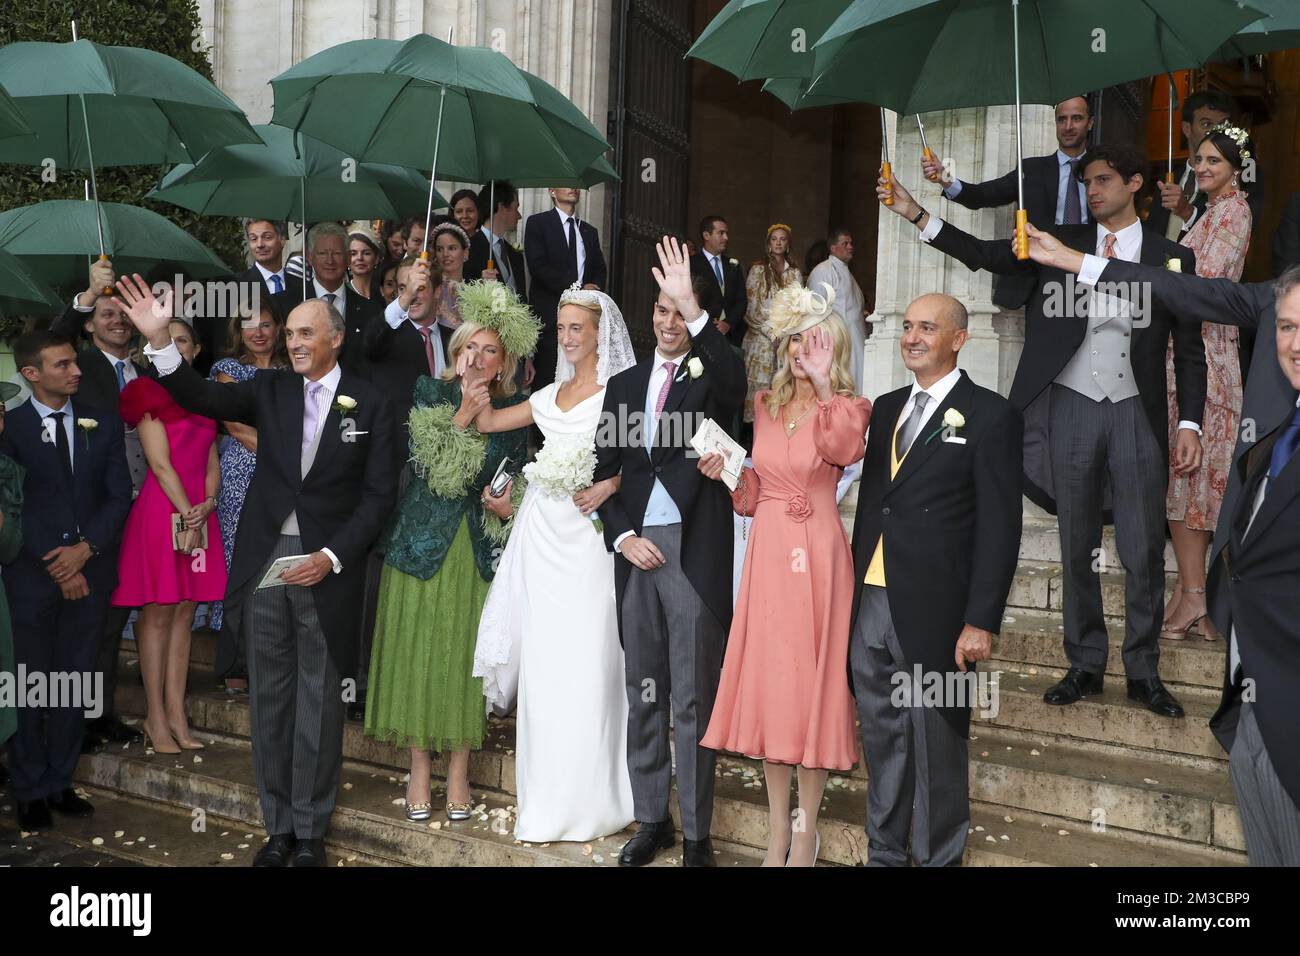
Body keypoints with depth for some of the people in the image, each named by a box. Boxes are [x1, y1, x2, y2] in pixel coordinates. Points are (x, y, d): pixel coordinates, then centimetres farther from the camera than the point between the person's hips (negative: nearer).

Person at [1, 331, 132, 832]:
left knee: (77, 681, 7)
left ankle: (59, 782, 19)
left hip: (90, 569, 3)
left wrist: (86, 548, -10)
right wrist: (56, 567, -11)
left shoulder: (103, 423, 5)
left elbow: (119, 495, 2)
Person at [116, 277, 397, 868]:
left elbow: (378, 494, -3)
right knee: (270, 697, 10)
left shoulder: (370, 404, -2)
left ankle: (310, 830, 20)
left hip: (328, 566, -2)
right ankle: (279, 825, 24)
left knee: (319, 699, 6)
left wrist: (332, 557, -12)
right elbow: (201, 399, -6)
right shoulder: (270, 389, 6)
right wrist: (159, 341, -21)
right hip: (265, 561, 3)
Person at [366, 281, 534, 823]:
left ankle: (458, 771, 18)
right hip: (424, 543, -1)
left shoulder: (515, 409, 5)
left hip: (482, 551, 1)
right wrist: (464, 415, -19)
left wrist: (511, 507, -6)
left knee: (467, 656, 5)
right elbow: (428, 463, -10)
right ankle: (419, 769, 18)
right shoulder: (430, 392, 1)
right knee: (418, 653, 3)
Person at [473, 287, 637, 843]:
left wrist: (609, 485, -23)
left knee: (586, 662, -4)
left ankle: (588, 800, 9)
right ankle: (549, 803, 18)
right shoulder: (551, 395, 18)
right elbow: (485, 421, 18)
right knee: (543, 663, 7)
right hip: (542, 528, 6)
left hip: (588, 528, -6)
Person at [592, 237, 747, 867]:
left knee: (694, 699, 2)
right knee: (644, 695, 13)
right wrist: (622, 536, -1)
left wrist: (693, 305, -35)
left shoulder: (711, 378, 0)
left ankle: (695, 832, 13)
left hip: (695, 553, -4)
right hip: (636, 552, 5)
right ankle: (651, 819, 26)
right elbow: (605, 471, 13)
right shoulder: (624, 385, 13)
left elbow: (734, 378, -26)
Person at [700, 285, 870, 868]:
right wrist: (727, 472, -1)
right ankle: (778, 830, 21)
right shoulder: (765, 406, 12)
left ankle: (806, 829, 17)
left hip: (816, 557, -4)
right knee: (767, 682, 7)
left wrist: (824, 384, -32)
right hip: (767, 552, 4)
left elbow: (845, 448, -27)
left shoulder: (847, 408, -1)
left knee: (811, 684, 2)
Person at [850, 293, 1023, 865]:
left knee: (935, 749, 7)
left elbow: (999, 527, -9)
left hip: (933, 611, -5)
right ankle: (884, 851, 30)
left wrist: (982, 622, -13)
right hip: (870, 604, 5)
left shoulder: (989, 415, -5)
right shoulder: (886, 408, 14)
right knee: (881, 742, 15)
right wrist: (853, 588, 12)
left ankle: (937, 858, 24)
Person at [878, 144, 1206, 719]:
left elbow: (1189, 349, 6)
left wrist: (1190, 422, -3)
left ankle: (1143, 672, 17)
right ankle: (1085, 665, 21)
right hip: (1072, 408, 1)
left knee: (1144, 551, 2)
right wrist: (915, 214, -17)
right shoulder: (1060, 242, 6)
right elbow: (985, 254, -5)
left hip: (1136, 414, 0)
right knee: (1078, 547, 9)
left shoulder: (1170, 257, 5)